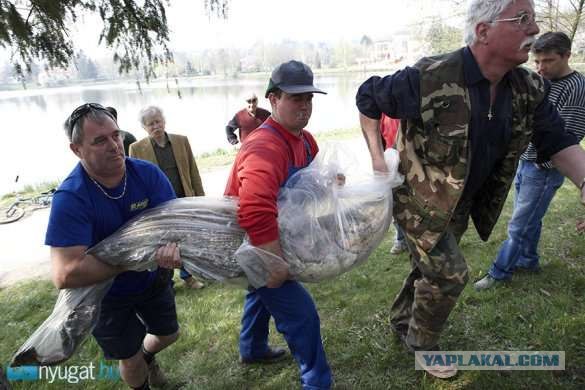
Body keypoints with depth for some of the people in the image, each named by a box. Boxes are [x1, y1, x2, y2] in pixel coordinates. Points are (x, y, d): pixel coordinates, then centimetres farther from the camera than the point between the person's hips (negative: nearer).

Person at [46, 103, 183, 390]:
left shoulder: (147, 173, -19)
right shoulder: (70, 198, -31)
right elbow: (65, 275, -37)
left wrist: (172, 245, -44)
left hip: (152, 279, 4)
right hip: (106, 294, -3)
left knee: (169, 334, 24)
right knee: (131, 359, 15)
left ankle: (147, 356, 60)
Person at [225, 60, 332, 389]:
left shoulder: (306, 140, -1)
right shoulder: (266, 147, -33)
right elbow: (255, 211, -46)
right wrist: (276, 262, -39)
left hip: (266, 239, 10)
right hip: (249, 245, -10)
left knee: (263, 292, 30)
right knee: (301, 313, -4)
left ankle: (252, 350, 57)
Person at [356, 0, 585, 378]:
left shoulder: (528, 89, -7)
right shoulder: (429, 78, -27)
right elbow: (367, 97, -13)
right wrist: (377, 156, -15)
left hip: (460, 203, 7)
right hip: (418, 197, -7)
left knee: (433, 268, 20)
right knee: (450, 272, -6)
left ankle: (402, 320, 47)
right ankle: (422, 343, 22)